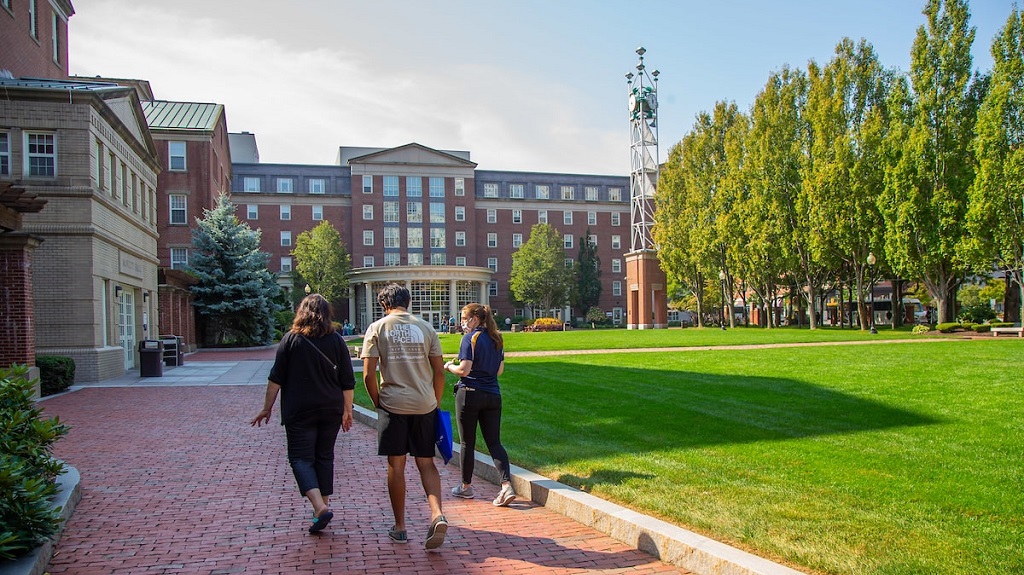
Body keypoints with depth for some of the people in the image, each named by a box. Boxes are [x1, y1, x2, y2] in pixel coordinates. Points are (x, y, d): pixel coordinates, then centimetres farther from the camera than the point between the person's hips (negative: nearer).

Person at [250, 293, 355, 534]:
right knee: (324, 457, 15)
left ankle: (320, 507, -15)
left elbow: (276, 379, -4)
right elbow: (348, 382, 2)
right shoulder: (336, 341, 1)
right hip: (331, 411, 3)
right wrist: (347, 411, 11)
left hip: (299, 412, -3)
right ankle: (323, 506, 21)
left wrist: (267, 408, 5)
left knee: (301, 458, 2)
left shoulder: (291, 339, -5)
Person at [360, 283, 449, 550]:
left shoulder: (377, 328, 0)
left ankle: (400, 527, 17)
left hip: (393, 405, -2)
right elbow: (439, 371, 4)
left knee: (396, 465, 9)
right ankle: (437, 515, -9)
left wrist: (378, 403, 8)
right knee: (426, 463, 10)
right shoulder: (425, 327, 6)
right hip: (425, 405, 2)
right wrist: (436, 403, 14)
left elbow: (369, 375, -5)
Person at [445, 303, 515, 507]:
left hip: (470, 394, -6)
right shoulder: (496, 339, 10)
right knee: (494, 442, 7)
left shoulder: (471, 338, -11)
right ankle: (507, 485, -7)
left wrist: (449, 366, 2)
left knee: (467, 443, 9)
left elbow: (464, 370, -17)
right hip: (492, 396, 6)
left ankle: (466, 486, 23)